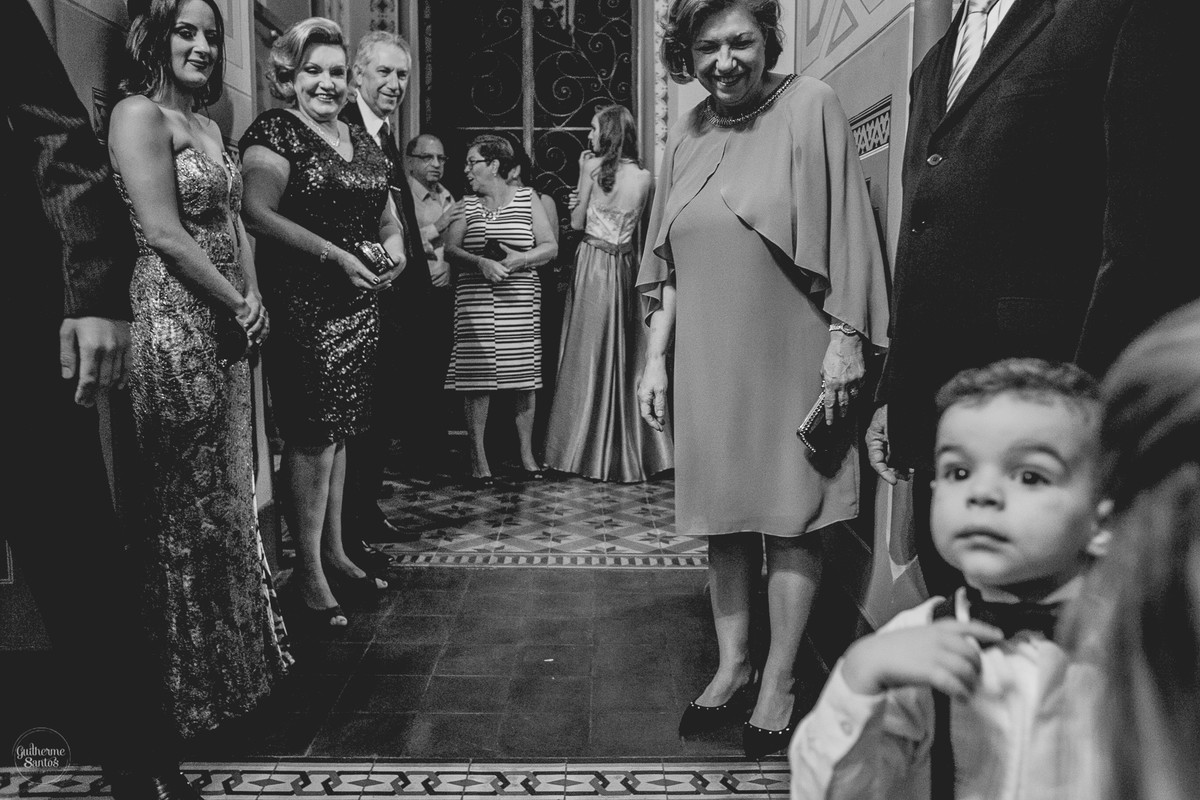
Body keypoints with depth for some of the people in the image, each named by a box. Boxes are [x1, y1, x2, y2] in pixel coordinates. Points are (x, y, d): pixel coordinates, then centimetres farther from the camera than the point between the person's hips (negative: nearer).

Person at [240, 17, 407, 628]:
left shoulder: (360, 138, 17)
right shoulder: (274, 131, -6)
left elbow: (385, 215, 23)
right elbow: (259, 214, -17)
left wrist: (394, 246, 1)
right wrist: (335, 255, -21)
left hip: (359, 305, 7)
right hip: (303, 308, -7)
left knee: (339, 431, 13)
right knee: (313, 437, -4)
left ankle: (335, 554, 25)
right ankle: (309, 574, 7)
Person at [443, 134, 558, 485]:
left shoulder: (527, 199, 9)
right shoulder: (466, 205, 12)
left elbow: (550, 247, 4)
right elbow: (450, 250, 1)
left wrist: (521, 259, -13)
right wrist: (481, 263, -17)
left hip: (520, 301, 0)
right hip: (475, 302, 1)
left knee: (524, 377, 2)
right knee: (477, 377, -4)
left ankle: (527, 453, 14)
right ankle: (478, 459, 4)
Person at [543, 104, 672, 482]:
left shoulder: (593, 167, -7)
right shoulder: (644, 177, 2)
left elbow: (577, 222, -4)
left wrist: (583, 175, 5)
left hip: (593, 263, -3)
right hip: (625, 266, 3)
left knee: (589, 354, 4)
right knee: (627, 356, 11)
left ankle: (589, 451, 9)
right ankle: (630, 450, 17)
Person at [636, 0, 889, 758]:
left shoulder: (810, 105, -6)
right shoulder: (687, 135, 9)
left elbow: (844, 232, -8)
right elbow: (666, 264, 10)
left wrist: (845, 340, -12)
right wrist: (655, 359, 6)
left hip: (788, 355, -5)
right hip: (709, 359, 5)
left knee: (790, 520, 3)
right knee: (723, 515, 10)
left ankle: (779, 682, 16)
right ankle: (732, 665, 25)